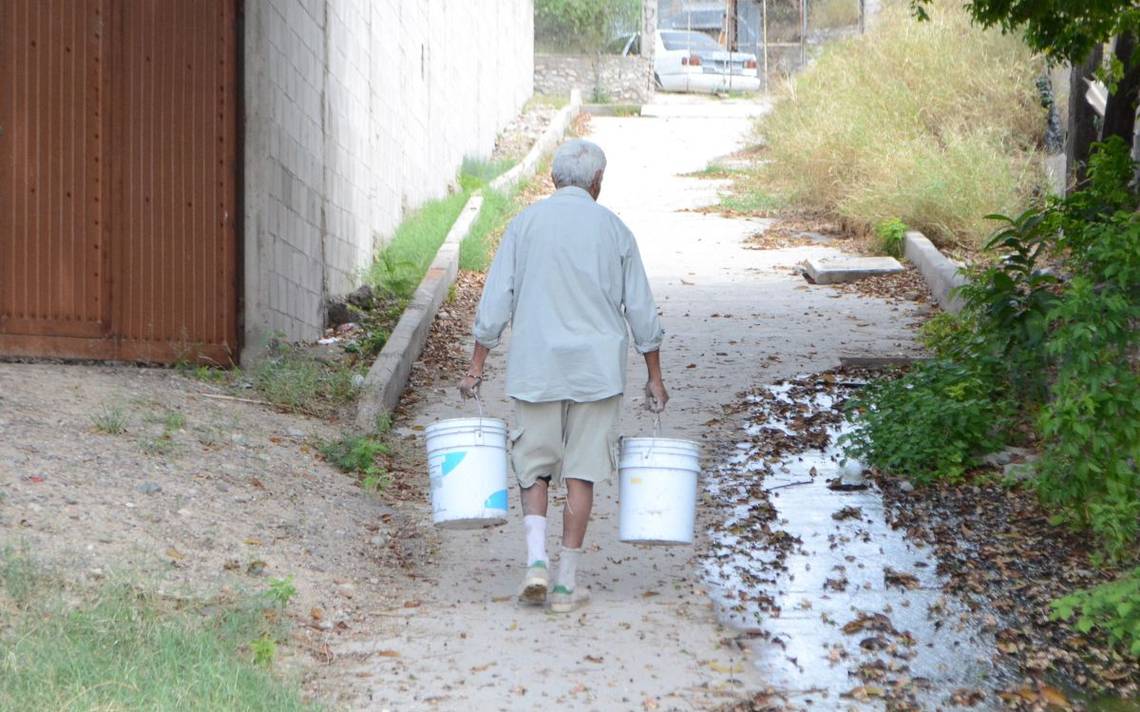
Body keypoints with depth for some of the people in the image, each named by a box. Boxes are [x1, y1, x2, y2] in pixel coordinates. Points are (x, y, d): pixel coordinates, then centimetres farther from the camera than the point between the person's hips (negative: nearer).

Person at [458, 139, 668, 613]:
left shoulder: (525, 223, 1)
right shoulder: (614, 230, 2)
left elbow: (495, 300, -1)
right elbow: (641, 311, 4)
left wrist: (476, 367, 4)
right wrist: (654, 377, 12)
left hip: (535, 368, 0)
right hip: (597, 368, 0)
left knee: (534, 466, 11)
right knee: (581, 472, 5)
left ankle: (536, 560, -7)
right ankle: (566, 581, 5)